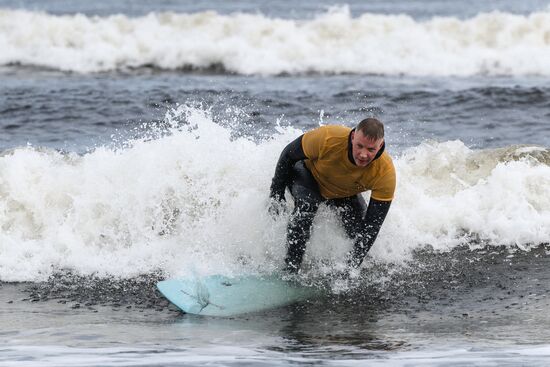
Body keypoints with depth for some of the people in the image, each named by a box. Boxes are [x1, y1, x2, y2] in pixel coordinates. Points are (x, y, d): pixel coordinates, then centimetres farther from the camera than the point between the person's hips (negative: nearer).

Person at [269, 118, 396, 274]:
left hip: (346, 194, 2)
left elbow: (373, 225, -27)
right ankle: (290, 268, -25)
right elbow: (289, 155, -19)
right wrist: (276, 193, -15)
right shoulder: (328, 138, -40)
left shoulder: (386, 172, -34)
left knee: (360, 231, -19)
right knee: (306, 205, -33)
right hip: (309, 175, -2)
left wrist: (352, 266, -31)